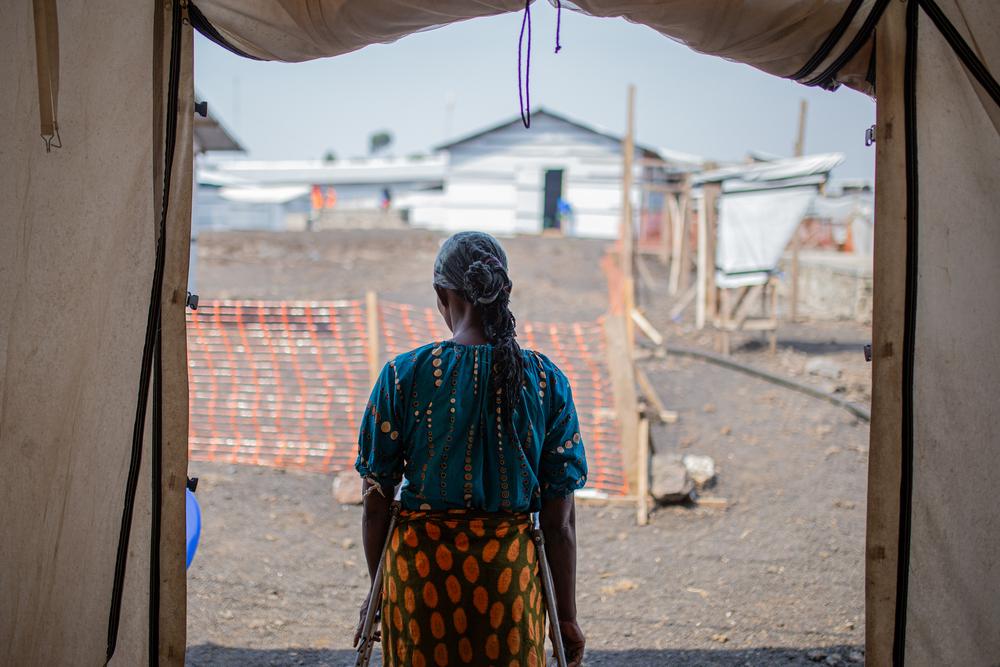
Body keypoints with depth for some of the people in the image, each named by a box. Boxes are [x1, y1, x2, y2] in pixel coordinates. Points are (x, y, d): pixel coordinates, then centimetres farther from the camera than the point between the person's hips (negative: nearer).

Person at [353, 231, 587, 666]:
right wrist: (566, 615, 6)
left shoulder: (404, 375, -7)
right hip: (511, 567, 1)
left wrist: (377, 591, 11)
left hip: (420, 565, -1)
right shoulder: (546, 381, -4)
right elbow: (560, 520, -3)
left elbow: (376, 502, -2)